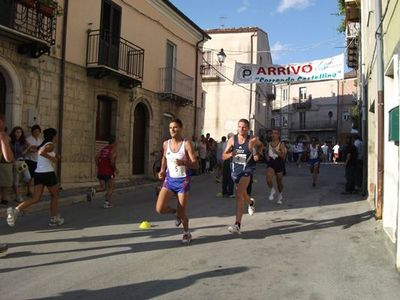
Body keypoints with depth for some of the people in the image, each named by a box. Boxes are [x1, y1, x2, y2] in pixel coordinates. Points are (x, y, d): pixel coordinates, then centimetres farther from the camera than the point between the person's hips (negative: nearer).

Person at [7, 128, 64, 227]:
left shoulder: (42, 145, 18)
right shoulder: (51, 145, -9)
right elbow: (41, 152, -27)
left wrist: (55, 156, 15)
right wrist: (52, 158, -18)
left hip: (38, 173, 7)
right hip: (48, 174, -7)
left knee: (36, 198, 4)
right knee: (54, 196, 12)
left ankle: (15, 210, -17)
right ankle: (53, 219, 19)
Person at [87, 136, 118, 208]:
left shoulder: (104, 148, 16)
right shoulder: (113, 149, -6)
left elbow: (97, 157, 7)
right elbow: (111, 160, -21)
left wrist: (99, 167, 13)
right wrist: (115, 169, -9)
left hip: (100, 171, 6)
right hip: (109, 172, -6)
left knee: (102, 187, 14)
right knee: (110, 188, 9)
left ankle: (93, 190, -15)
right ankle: (107, 203, 8)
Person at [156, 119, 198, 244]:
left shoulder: (186, 144, -12)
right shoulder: (166, 144, 2)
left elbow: (196, 164, -15)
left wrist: (183, 162, -33)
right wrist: (162, 170, 6)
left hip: (183, 180, -4)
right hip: (169, 179, 4)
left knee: (182, 212, 2)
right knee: (160, 209, -11)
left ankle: (186, 233, 31)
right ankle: (176, 212, 23)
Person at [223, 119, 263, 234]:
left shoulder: (253, 140, -8)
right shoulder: (232, 139, -3)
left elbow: (260, 145, 16)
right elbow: (223, 156, -3)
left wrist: (257, 154, -1)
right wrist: (230, 154, -25)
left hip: (247, 169, -5)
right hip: (236, 168, 5)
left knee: (239, 194, -21)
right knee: (242, 194, 24)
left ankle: (237, 225, -24)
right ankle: (251, 203, 62)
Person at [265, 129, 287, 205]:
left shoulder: (281, 144, -6)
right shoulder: (269, 144, 8)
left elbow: (283, 156, -13)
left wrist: (277, 152, -28)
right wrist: (267, 156, 2)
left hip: (279, 163, -2)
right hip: (270, 163, 2)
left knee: (279, 181, 10)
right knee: (268, 180, -20)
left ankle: (280, 195, 36)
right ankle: (272, 190, 9)